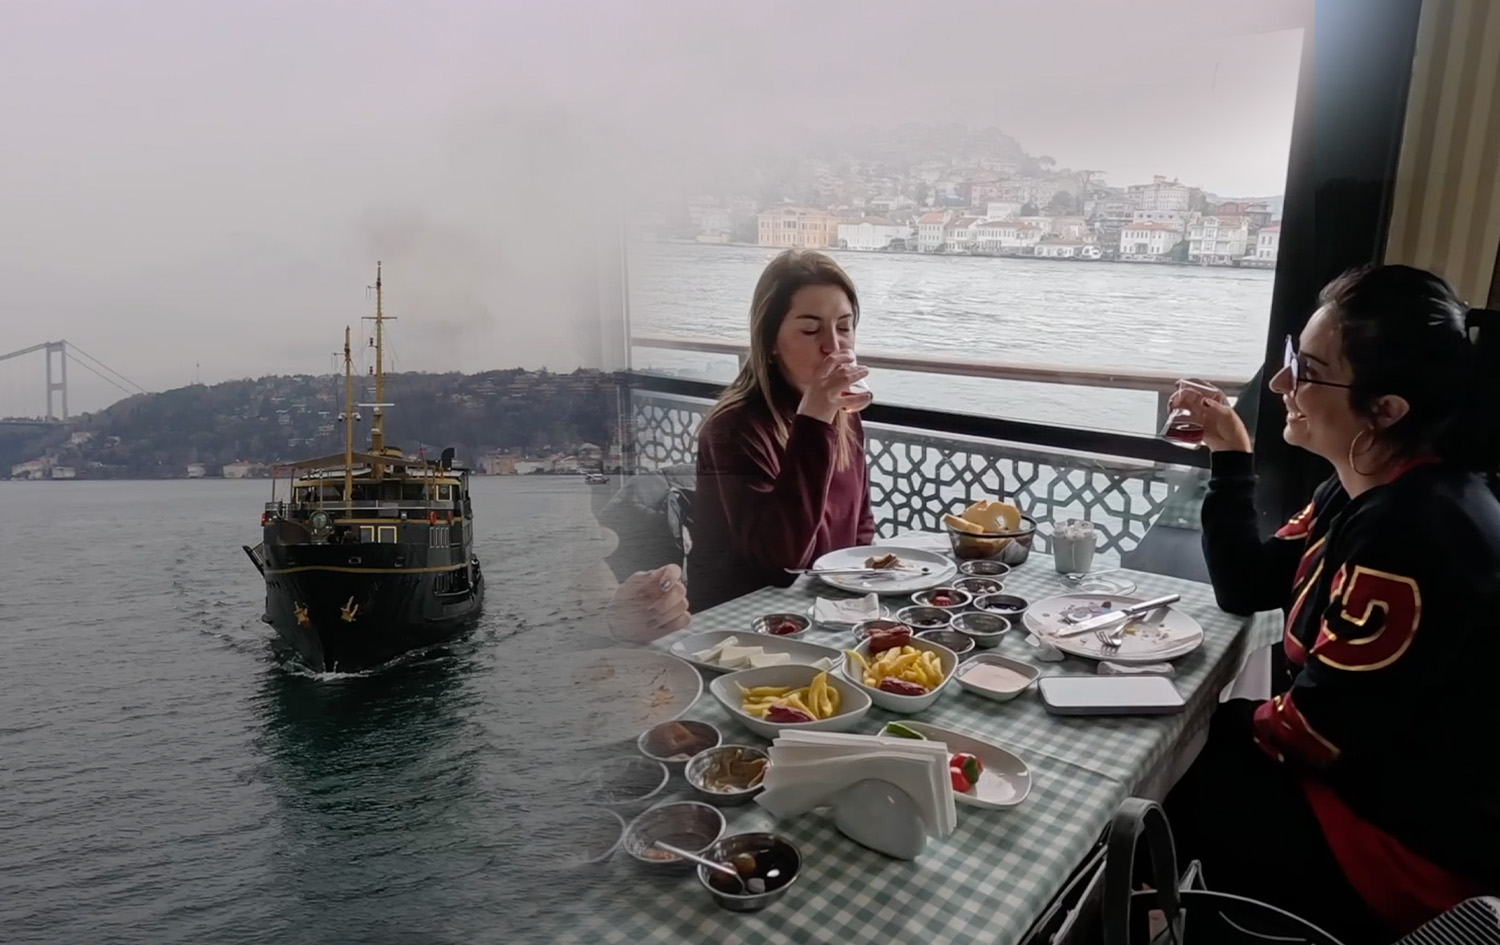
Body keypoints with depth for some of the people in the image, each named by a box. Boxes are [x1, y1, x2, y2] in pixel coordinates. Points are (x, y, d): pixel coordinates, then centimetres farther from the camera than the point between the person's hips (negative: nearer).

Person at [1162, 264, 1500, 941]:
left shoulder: (1412, 530, -32)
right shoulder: (1374, 489, -1)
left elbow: (1315, 730, -26)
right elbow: (1246, 588, 6)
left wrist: (1231, 722, -5)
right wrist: (1230, 457, -1)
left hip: (1414, 844, -9)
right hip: (1374, 773, 9)